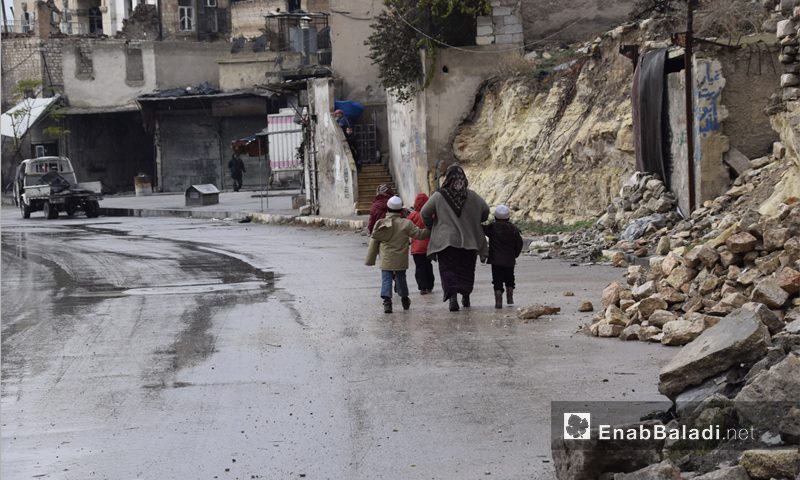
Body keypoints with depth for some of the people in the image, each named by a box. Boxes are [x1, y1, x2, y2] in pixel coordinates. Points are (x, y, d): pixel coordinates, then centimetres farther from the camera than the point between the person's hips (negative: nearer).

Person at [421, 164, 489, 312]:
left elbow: (425, 213, -5)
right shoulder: (471, 195, 1)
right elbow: (485, 210, 4)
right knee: (466, 268, 16)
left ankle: (452, 296, -18)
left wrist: (431, 227, 12)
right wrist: (474, 223, 20)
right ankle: (466, 296, 22)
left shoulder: (439, 196, -5)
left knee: (448, 269, -1)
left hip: (445, 240, -2)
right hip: (469, 239, 2)